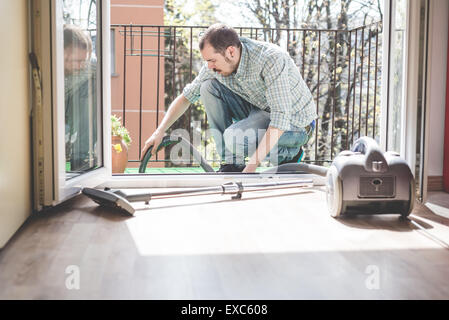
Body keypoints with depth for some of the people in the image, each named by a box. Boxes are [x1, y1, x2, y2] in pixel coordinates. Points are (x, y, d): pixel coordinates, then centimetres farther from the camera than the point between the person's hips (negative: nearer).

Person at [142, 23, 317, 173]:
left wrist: (251, 167, -38)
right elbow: (187, 96, 3)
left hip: (293, 121, -7)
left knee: (234, 137, -32)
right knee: (208, 87, -9)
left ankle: (289, 154, -3)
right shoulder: (217, 63, -10)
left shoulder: (271, 59, -32)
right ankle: (230, 163, -5)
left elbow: (281, 120, -35)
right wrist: (160, 131, -6)